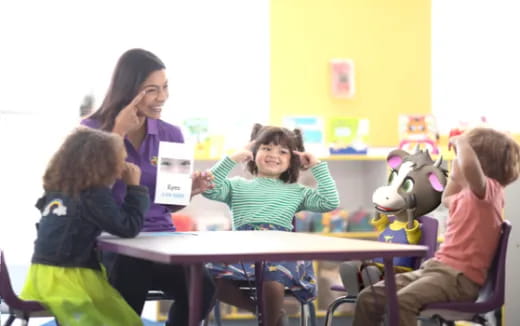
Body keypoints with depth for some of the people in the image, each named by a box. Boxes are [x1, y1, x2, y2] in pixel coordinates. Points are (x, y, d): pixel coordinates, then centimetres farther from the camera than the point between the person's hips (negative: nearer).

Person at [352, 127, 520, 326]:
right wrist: (458, 157, 30)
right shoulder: (468, 194, 18)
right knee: (369, 298, 1)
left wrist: (461, 141, -14)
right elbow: (447, 200, 43)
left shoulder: (488, 189, -11)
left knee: (402, 300, -35)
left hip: (460, 276, -10)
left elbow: (469, 166, -36)